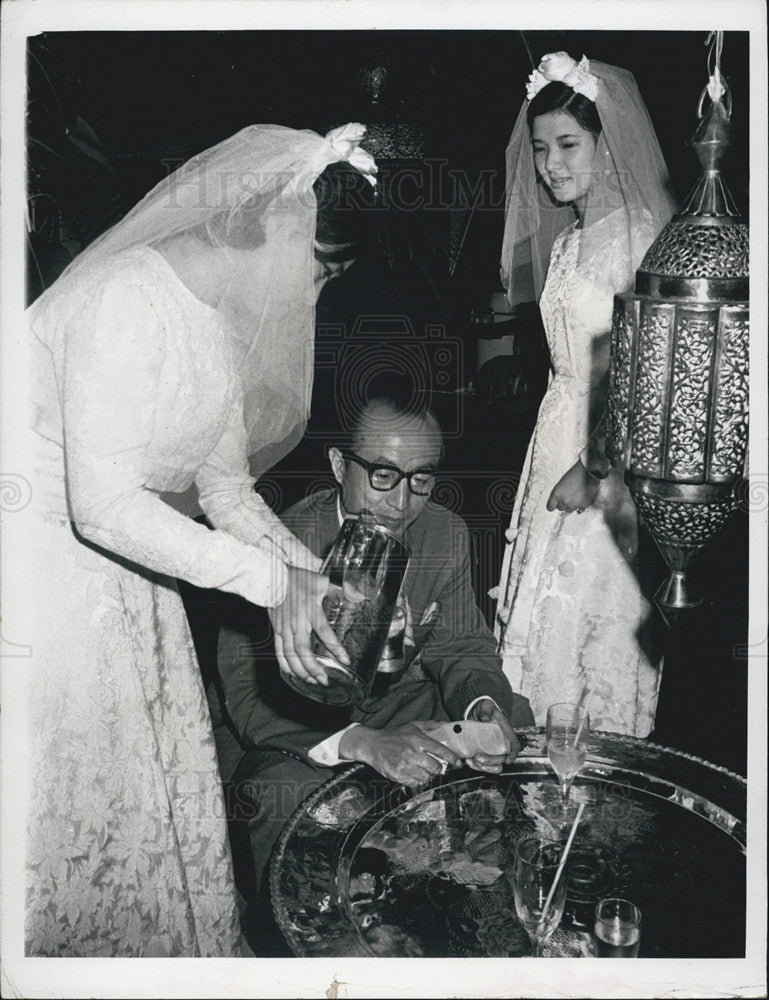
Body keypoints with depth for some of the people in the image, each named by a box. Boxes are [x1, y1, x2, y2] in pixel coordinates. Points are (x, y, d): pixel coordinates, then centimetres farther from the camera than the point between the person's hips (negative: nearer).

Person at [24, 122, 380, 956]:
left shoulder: (232, 317, 6)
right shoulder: (127, 299, -23)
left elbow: (224, 486, 8)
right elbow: (104, 505, -28)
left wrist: (302, 574, -8)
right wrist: (270, 579, -24)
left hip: (124, 570, 9)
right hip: (46, 565, -8)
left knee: (153, 794, 14)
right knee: (64, 793, 2)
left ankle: (174, 946, 28)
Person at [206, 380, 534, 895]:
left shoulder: (448, 536, -5)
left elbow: (462, 645, 5)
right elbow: (248, 697, -28)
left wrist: (485, 706, -20)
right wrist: (363, 744, -44)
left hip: (403, 706, 6)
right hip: (293, 732, -5)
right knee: (293, 801, -36)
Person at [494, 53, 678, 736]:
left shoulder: (640, 235, -12)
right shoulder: (564, 240, 13)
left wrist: (594, 467, -18)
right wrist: (559, 458, 8)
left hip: (614, 453, -8)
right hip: (559, 436, 8)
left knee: (595, 616, 0)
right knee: (544, 618, 12)